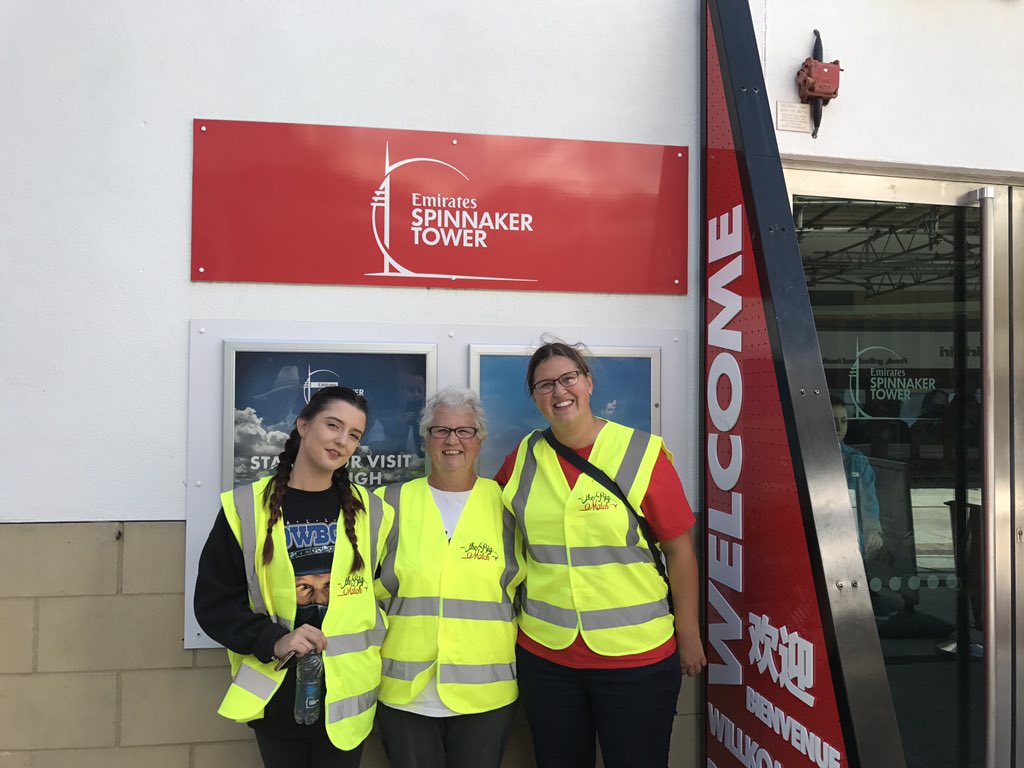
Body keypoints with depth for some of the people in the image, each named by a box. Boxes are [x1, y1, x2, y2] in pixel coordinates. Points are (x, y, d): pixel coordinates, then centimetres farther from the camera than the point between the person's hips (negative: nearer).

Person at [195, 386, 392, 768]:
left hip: (345, 690, 1)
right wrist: (271, 641, -17)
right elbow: (213, 601, -5)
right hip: (275, 690, -1)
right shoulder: (245, 507, -6)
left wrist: (373, 645, -3)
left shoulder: (370, 511, 0)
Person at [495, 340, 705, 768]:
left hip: (638, 656, -2)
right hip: (544, 653, 3)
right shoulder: (522, 460, 0)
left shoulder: (641, 453, -9)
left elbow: (679, 549, -4)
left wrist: (689, 636, -1)